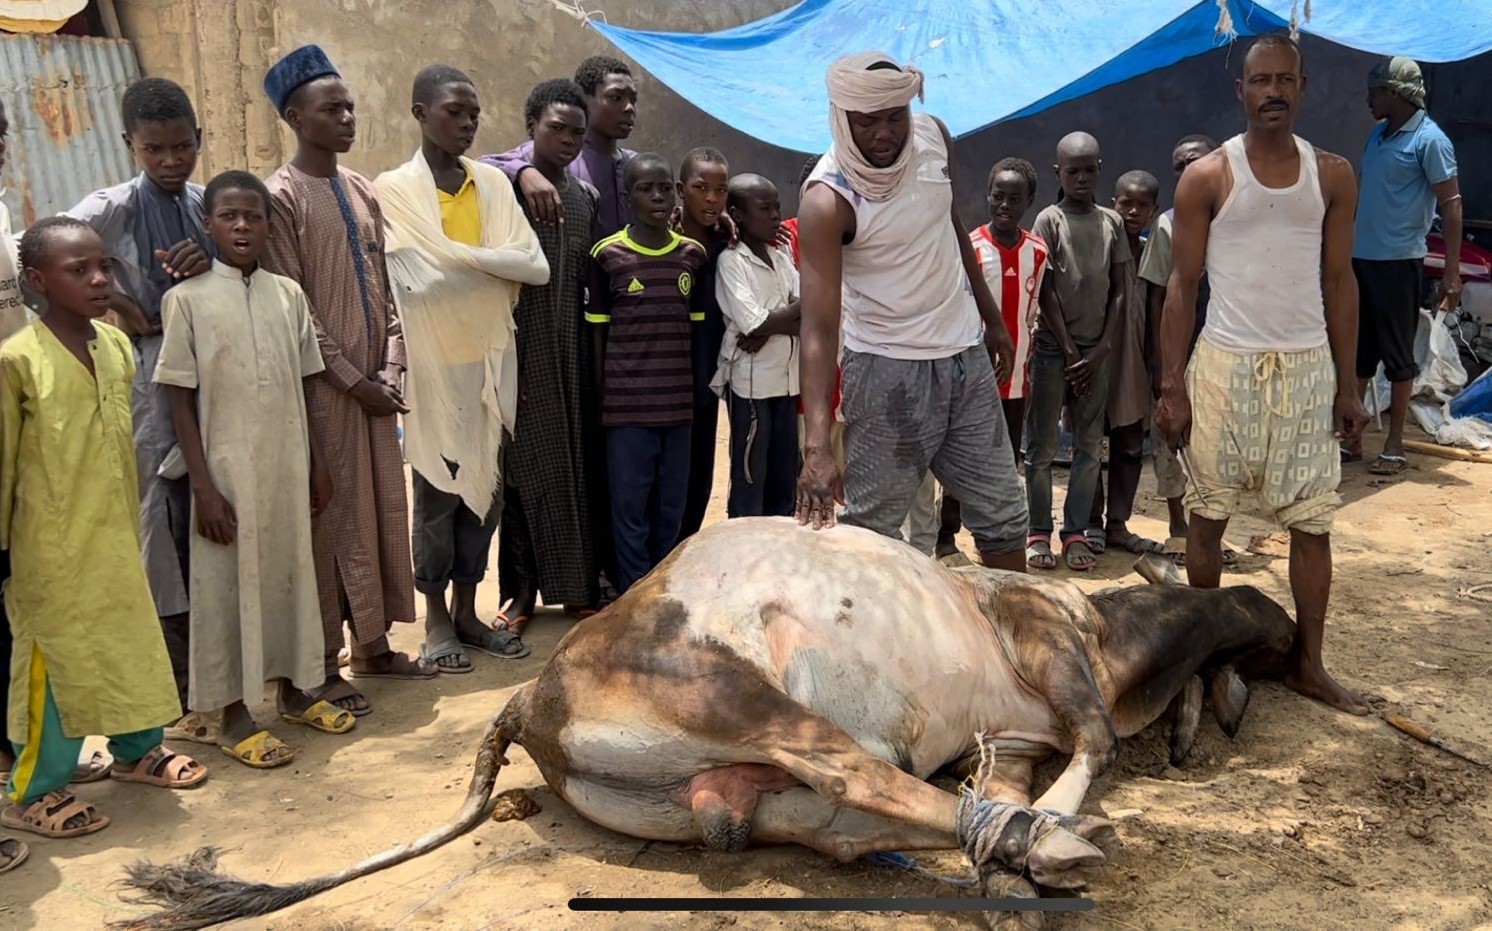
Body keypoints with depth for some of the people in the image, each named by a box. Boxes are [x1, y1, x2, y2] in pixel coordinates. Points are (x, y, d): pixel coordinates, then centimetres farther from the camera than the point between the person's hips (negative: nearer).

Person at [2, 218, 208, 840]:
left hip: (115, 535, 6)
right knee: (53, 659, 3)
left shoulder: (118, 346, 3)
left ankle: (137, 750, 37)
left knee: (132, 643, 17)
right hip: (52, 544, -6)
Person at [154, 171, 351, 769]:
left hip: (287, 467, 4)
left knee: (290, 575, 13)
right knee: (227, 589, 5)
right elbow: (181, 401, -7)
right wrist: (204, 487, -12)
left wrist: (317, 464, 10)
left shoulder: (288, 294, 5)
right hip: (227, 472, -4)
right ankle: (234, 716, 17)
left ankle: (293, 690, 30)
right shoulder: (187, 299, -6)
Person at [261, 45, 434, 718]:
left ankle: (372, 644, 23)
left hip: (372, 382, 7)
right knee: (330, 520, -1)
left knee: (381, 512, 11)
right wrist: (352, 378, -13)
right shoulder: (281, 197, -9)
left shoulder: (362, 190, 12)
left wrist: (391, 365, 0)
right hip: (324, 387, -6)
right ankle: (323, 664, 10)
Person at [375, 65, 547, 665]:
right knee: (437, 492, 3)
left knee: (485, 489, 10)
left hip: (491, 358, 5)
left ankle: (467, 610, 23)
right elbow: (415, 283, -15)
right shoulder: (394, 190, -6)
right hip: (433, 365, -4)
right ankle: (436, 618, 18)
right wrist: (492, 261, -15)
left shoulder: (493, 183, 7)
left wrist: (461, 259, -10)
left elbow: (536, 267, -4)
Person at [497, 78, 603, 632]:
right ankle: (521, 590, 13)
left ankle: (577, 587, 18)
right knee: (524, 467, 2)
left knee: (576, 466, 7)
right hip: (521, 351, -4)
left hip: (572, 352, 4)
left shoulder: (585, 197, 12)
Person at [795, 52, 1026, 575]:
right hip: (888, 370, -6)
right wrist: (817, 446, -41)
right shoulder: (828, 200, -23)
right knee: (869, 530, -2)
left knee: (1002, 516, 14)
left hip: (965, 357, 6)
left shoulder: (934, 137, -6)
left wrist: (991, 318, 17)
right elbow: (819, 328, -30)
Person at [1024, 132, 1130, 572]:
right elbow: (1046, 293, -6)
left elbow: (1119, 292, 7)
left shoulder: (1112, 223, 8)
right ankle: (1039, 533, 8)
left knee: (1090, 447, 5)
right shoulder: (1049, 220, -3)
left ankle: (1076, 532, 12)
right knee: (1042, 446, 0)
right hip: (1053, 349, -3)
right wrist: (1070, 351, -9)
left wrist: (1101, 351, -3)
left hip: (1096, 351, 4)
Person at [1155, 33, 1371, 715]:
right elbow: (1182, 286, -2)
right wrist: (1171, 388, -7)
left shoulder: (1332, 176, 7)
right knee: (1208, 514, 6)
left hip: (1307, 368, 3)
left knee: (1312, 521, 4)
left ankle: (1308, 664, 15)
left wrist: (1347, 384, 6)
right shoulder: (1207, 178, -1)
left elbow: (1340, 282, 10)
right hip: (1226, 364, -2)